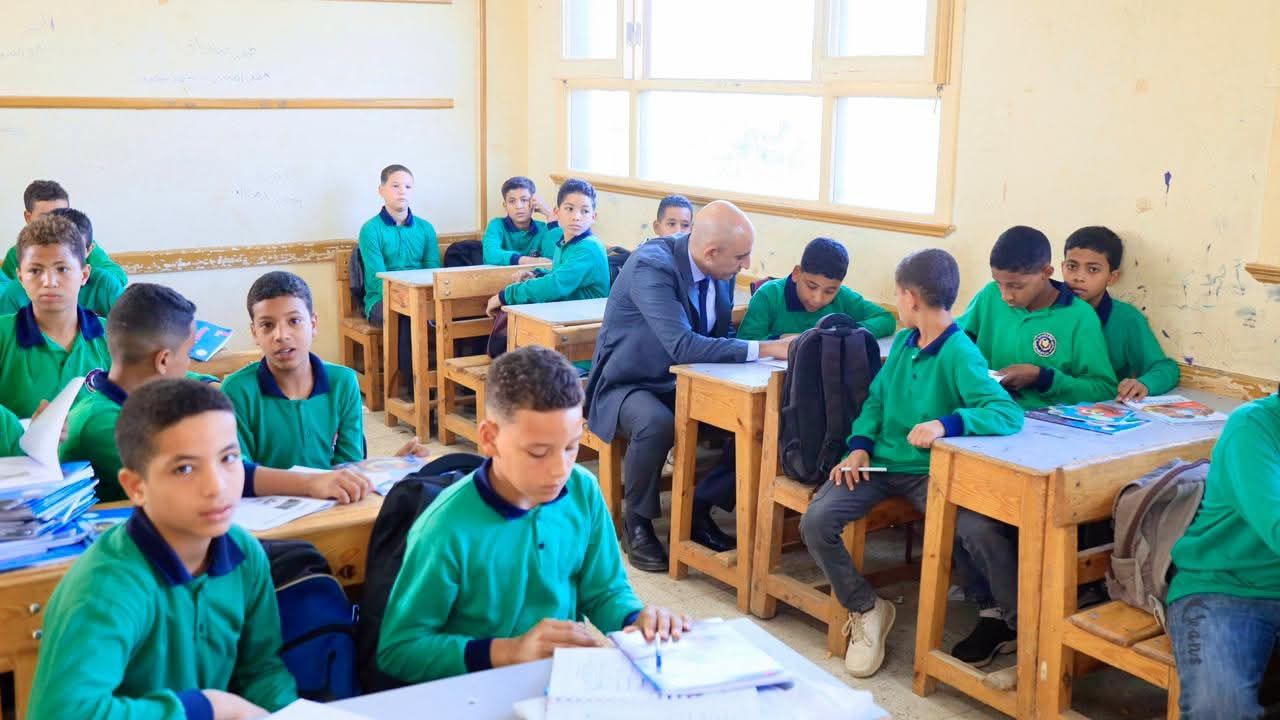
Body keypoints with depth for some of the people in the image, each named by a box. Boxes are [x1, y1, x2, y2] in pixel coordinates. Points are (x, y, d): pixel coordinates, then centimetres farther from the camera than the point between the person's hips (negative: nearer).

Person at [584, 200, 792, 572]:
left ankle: (701, 508, 5)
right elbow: (682, 345, -36)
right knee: (657, 425, -38)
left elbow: (721, 335, 9)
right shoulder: (651, 266, -27)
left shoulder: (720, 270, -4)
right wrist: (765, 348, -35)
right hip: (627, 385, -6)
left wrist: (774, 345, -12)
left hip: (682, 384, 7)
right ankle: (637, 521, -11)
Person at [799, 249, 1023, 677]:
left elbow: (1009, 414, -28)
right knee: (815, 522, -17)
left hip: (927, 472, -5)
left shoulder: (960, 356, -17)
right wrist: (860, 445, -2)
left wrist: (947, 423, -41)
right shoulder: (904, 340, 6)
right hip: (880, 462, 5)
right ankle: (864, 609, 6)